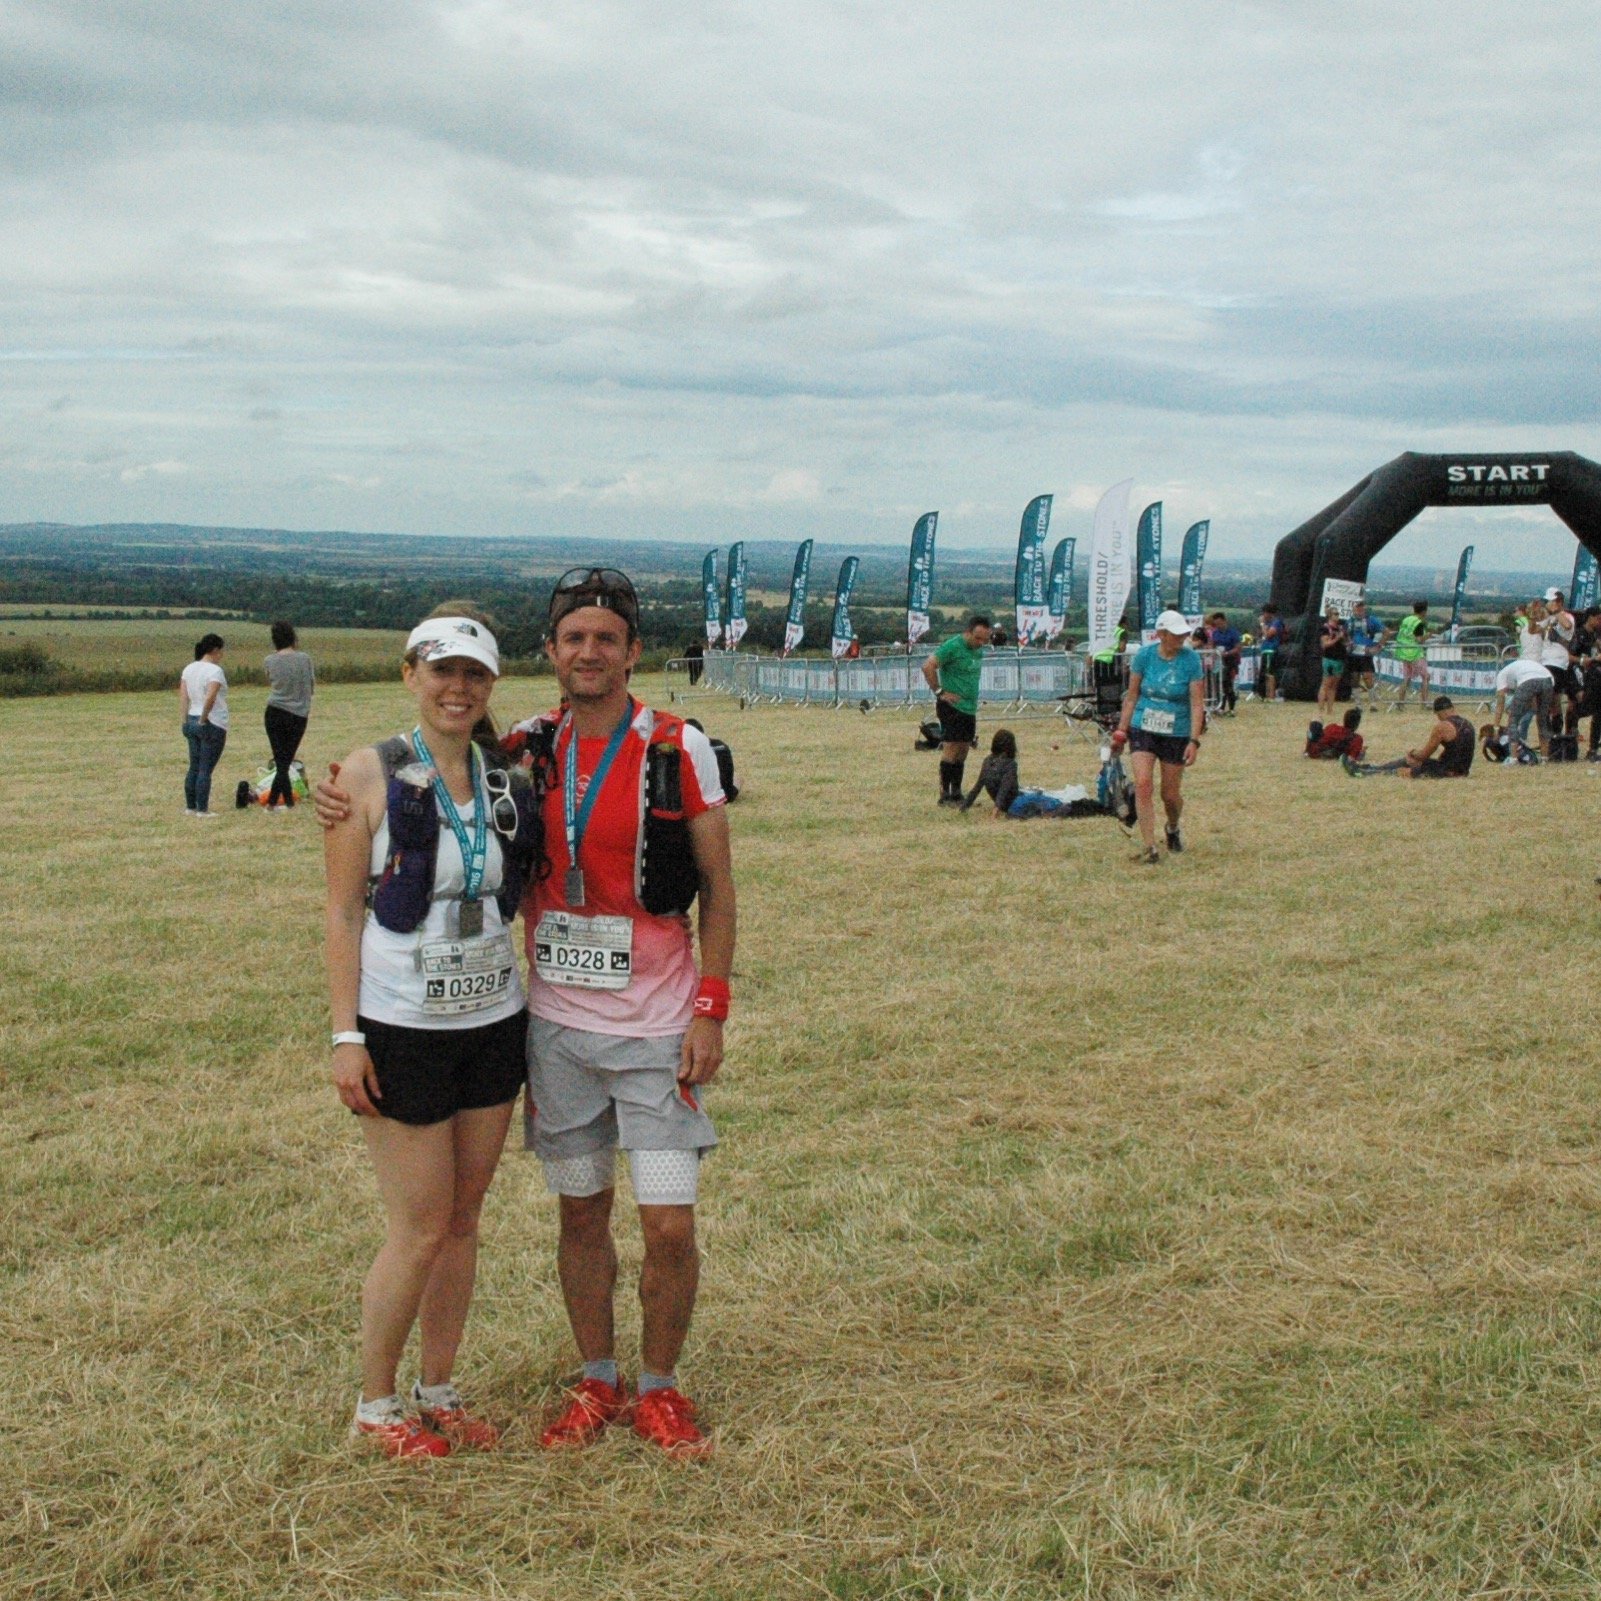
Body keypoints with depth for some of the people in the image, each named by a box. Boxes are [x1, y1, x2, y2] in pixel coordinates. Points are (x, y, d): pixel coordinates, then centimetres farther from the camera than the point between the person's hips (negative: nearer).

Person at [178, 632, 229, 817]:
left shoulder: (189, 669, 9)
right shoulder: (215, 671, -14)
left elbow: (182, 696, 6)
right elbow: (210, 698, -25)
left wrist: (186, 719, 7)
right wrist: (204, 718, -15)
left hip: (192, 722, 7)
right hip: (213, 724, -7)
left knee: (194, 767, 14)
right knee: (206, 770, -2)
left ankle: (190, 807, 19)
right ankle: (202, 809, 2)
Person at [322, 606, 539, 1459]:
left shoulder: (505, 776, 6)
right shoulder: (371, 775, -7)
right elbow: (343, 912, -7)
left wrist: (537, 1017, 8)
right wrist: (346, 1036, -11)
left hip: (495, 1023, 5)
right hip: (402, 1029, -5)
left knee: (464, 1218, 11)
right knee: (421, 1225, -1)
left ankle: (437, 1392, 26)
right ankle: (376, 1403, 18)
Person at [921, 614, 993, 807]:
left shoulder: (978, 649, 12)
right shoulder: (953, 646, -13)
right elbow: (928, 666, -19)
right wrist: (939, 691, -16)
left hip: (969, 707, 8)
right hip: (952, 706, -8)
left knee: (963, 751, 9)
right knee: (951, 749, -8)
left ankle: (956, 794, 15)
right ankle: (945, 795, -5)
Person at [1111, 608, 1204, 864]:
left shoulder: (1191, 660, -9)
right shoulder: (1144, 655, -5)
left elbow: (1197, 703, -9)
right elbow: (1132, 696, 4)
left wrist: (1194, 741, -16)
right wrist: (1121, 730, 4)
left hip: (1176, 734, -1)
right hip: (1142, 730, 1)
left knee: (1170, 794, 7)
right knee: (1143, 785, -16)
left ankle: (1173, 829, 41)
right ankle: (1150, 848, -11)